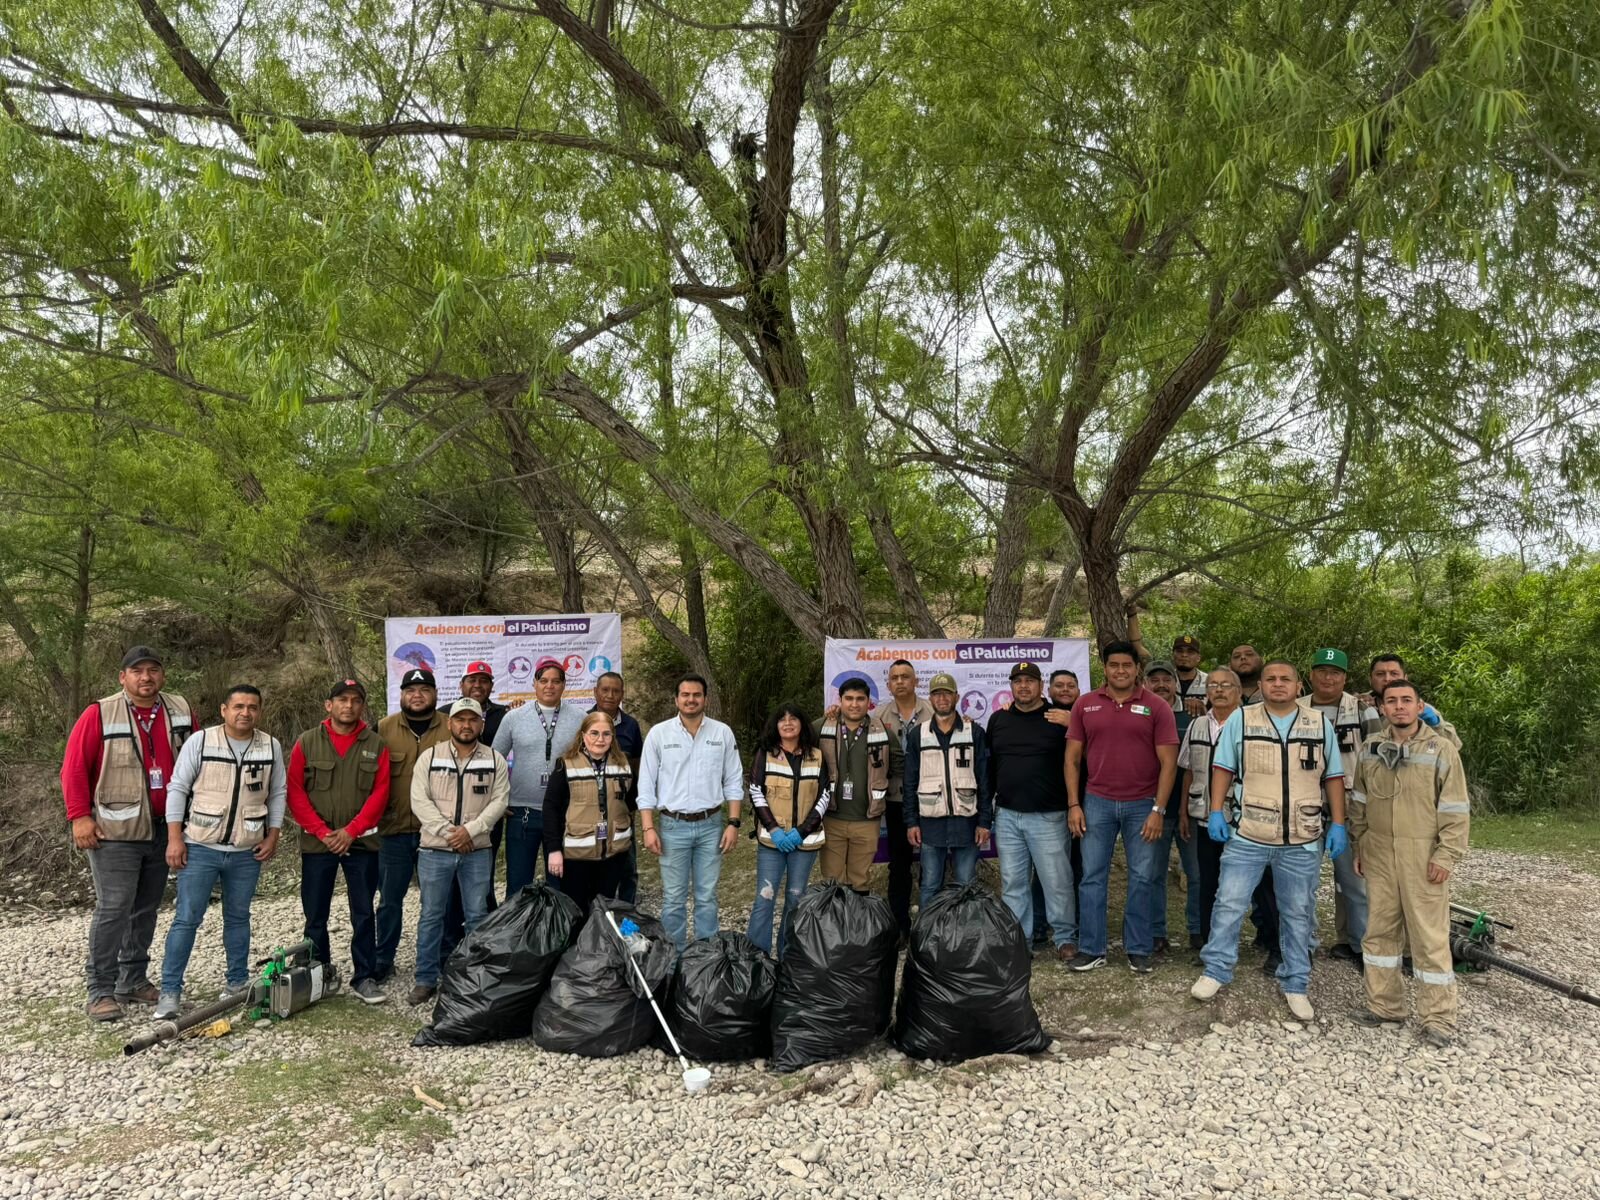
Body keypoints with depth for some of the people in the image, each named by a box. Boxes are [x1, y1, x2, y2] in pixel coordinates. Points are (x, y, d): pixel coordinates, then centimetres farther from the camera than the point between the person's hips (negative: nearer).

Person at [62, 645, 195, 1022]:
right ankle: (100, 990, 5)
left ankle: (134, 981, 25)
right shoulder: (99, 714, -7)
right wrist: (80, 816, -13)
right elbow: (74, 768, -7)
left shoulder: (181, 711, 6)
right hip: (116, 831, -5)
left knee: (147, 909, 13)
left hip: (163, 830, 5)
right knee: (113, 909, -6)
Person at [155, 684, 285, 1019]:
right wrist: (175, 838, -8)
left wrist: (273, 836, 3)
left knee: (238, 918, 14)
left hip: (247, 853, 3)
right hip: (200, 848, -2)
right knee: (187, 919, -1)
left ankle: (238, 982, 25)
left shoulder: (271, 747, 2)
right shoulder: (200, 742, -6)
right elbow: (178, 789, -4)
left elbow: (277, 794, 8)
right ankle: (170, 991, 7)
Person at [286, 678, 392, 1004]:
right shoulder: (306, 743, 1)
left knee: (364, 915, 4)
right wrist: (323, 832, -11)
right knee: (315, 916, 7)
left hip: (362, 843, 0)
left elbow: (379, 794, -3)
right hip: (317, 843, 0)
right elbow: (295, 793, -3)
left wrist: (351, 831, -12)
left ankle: (364, 978, 12)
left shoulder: (376, 745, 2)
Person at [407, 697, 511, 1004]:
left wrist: (470, 829, -15)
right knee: (431, 916, 7)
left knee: (477, 917, 6)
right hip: (435, 850, 0)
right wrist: (447, 831, -14)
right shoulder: (429, 757, 2)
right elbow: (419, 800, -5)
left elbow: (499, 800, -3)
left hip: (477, 851, 0)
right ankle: (426, 979, 16)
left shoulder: (495, 760, 3)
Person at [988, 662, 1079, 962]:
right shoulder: (998, 720, 10)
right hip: (1006, 816, 4)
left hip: (1048, 816, -4)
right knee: (1012, 883, 10)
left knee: (1056, 881, 0)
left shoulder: (1059, 720, -3)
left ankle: (1066, 937, 15)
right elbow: (989, 766, 15)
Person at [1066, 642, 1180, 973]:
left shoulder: (1156, 707, -3)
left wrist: (1158, 810, -10)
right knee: (1093, 877, 6)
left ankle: (1139, 950, 19)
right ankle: (1091, 950, 16)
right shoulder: (1085, 705, 3)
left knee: (1142, 879, 6)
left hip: (1142, 805, -1)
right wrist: (1074, 804, 0)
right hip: (1097, 803, 2)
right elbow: (1072, 758, 6)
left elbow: (1168, 761, -4)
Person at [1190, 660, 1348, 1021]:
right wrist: (1216, 811, -5)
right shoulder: (1240, 720, 0)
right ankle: (1216, 971, 17)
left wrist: (1338, 825, 3)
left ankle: (1295, 985, 25)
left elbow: (1333, 777, 9)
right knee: (1229, 904, 2)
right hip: (1247, 836, -1)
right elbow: (1223, 768, 3)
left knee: (1298, 914, 11)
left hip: (1302, 841, 2)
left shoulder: (1321, 725, 5)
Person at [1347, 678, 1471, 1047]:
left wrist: (1447, 855, -11)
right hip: (1379, 853, 4)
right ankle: (1384, 1005, 23)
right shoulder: (1370, 748, 7)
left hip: (1423, 855, -4)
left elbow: (1455, 810, -6)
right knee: (1380, 929, 11)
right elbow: (1359, 802, 15)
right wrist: (1359, 846, 13)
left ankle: (1438, 1017, 11)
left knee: (1430, 934, 0)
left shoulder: (1441, 749, -6)